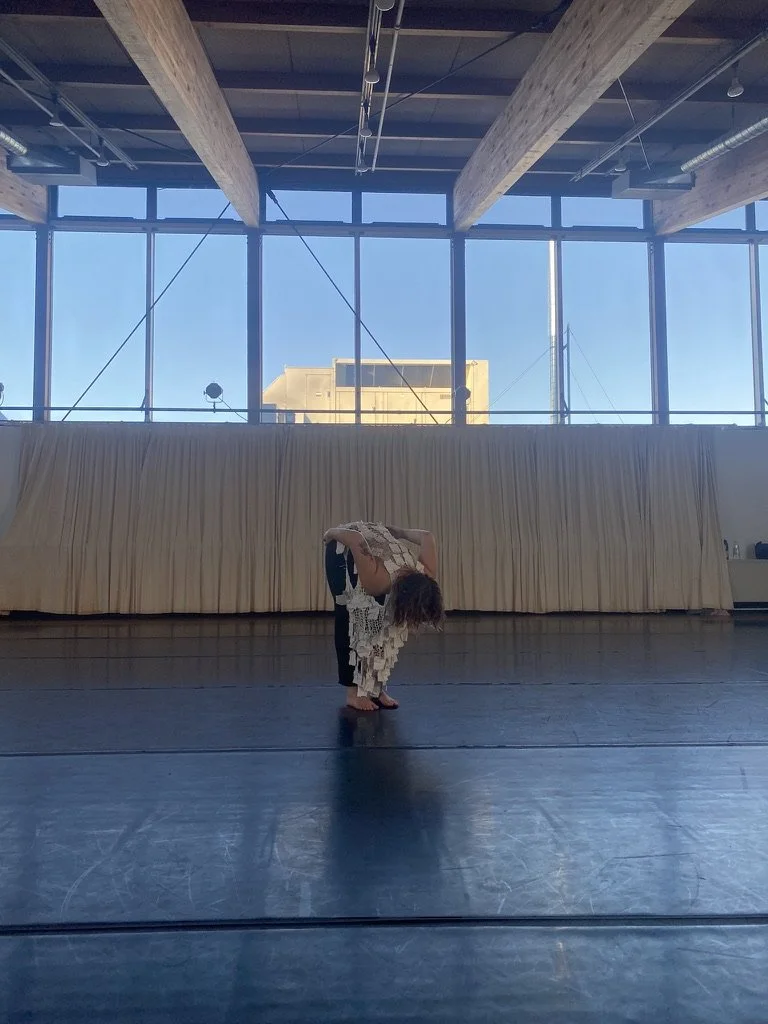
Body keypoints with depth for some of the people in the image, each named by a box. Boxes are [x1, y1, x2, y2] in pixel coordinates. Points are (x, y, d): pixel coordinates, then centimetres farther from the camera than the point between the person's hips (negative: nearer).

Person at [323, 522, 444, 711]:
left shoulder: (425, 578, -26)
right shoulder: (376, 580, -43)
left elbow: (427, 536, -14)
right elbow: (355, 538, -39)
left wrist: (399, 531, 1)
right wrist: (332, 534, -18)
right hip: (343, 547, -5)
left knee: (383, 622, -3)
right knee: (350, 617, -11)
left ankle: (377, 687, 4)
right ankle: (354, 691, -5)